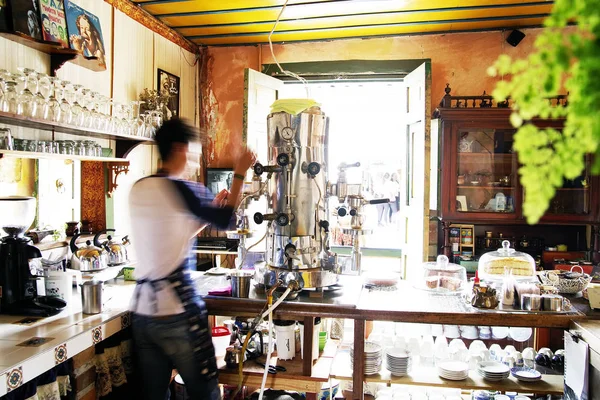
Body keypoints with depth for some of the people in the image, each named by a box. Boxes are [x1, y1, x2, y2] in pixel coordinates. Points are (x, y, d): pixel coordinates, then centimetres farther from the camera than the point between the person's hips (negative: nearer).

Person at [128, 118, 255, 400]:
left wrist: (212, 206, 20)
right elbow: (226, 220, 1)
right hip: (177, 311, -7)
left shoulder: (138, 190, 10)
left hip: (142, 311, 7)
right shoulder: (181, 189, -12)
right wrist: (240, 173, 8)